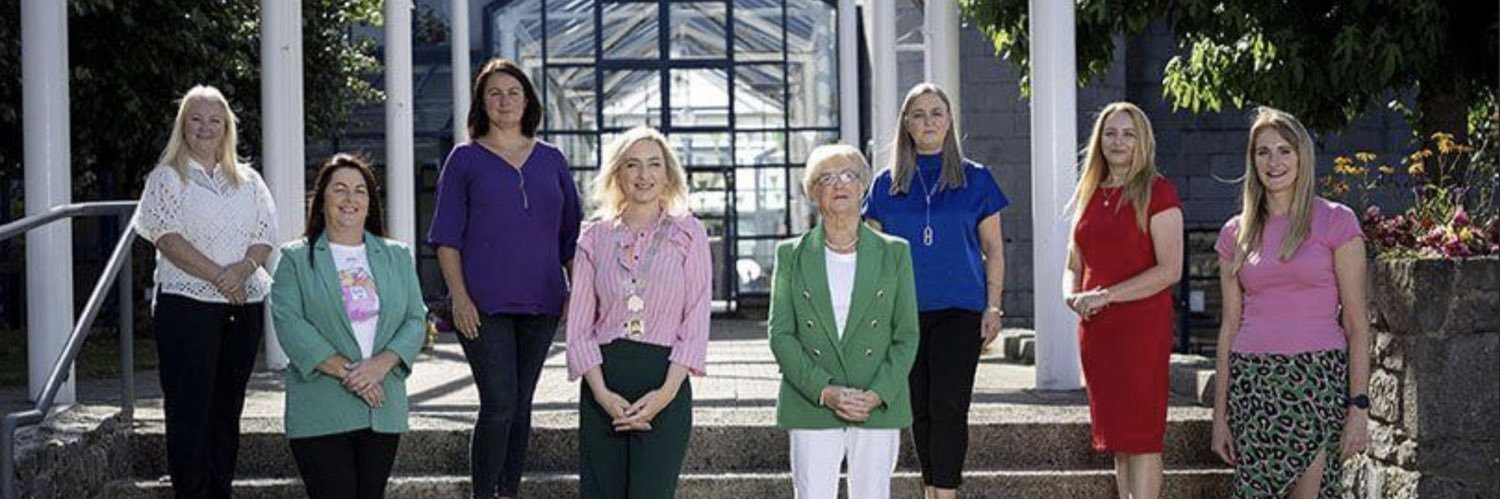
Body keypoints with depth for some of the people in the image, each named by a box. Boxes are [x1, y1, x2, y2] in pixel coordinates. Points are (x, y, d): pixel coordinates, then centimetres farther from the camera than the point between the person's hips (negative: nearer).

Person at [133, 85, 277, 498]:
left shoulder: (248, 180, 15)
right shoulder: (168, 179, 2)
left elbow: (266, 233, 7)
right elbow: (169, 239, -10)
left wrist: (243, 269, -13)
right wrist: (218, 276, -18)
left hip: (245, 304, 5)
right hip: (187, 304, -5)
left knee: (227, 407, 8)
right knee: (188, 408, -6)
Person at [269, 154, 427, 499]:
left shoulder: (397, 257, 15)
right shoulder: (296, 259, 5)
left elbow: (416, 321, 7)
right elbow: (289, 323, -7)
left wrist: (382, 363, -12)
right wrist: (344, 371, -16)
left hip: (384, 411, 4)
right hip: (321, 415, -3)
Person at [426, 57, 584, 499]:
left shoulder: (551, 160, 12)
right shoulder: (465, 159, 3)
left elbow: (571, 235, 15)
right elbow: (446, 238, 0)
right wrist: (459, 297, -10)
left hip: (540, 303, 4)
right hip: (484, 305, -3)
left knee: (520, 406, 8)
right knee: (499, 404, -12)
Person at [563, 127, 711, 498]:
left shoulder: (688, 234, 6)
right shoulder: (594, 238, 9)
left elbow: (697, 321, 0)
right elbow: (579, 326, 5)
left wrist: (666, 392, -11)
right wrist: (602, 392, -9)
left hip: (664, 379, -2)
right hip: (603, 381, 2)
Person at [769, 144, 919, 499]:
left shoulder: (894, 253, 8)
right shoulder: (792, 255, 7)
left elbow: (907, 336, 5)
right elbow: (780, 334, 1)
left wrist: (878, 394, -9)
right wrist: (823, 390, -12)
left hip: (880, 407, 1)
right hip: (811, 409, -1)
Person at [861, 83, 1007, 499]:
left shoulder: (975, 179, 4)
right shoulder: (887, 184, 8)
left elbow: (994, 249, 6)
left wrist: (993, 308, -1)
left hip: (958, 310, -2)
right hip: (904, 312, 2)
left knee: (948, 406, -11)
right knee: (919, 409, 7)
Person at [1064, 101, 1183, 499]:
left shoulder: (1156, 191, -5)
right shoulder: (1090, 194, 15)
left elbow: (1170, 270, -13)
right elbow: (1074, 265, 21)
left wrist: (1107, 296, -16)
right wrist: (1073, 296, -1)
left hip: (1142, 325, -6)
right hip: (1096, 329, 7)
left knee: (1141, 435, -7)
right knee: (1116, 436, 8)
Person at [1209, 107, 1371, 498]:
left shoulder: (1336, 222, 1)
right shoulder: (1236, 234, 10)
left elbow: (1357, 323, -2)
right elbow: (1230, 326, 12)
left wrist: (1359, 406, -9)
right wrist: (1220, 413, 8)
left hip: (1317, 379, -3)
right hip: (1251, 384, 3)